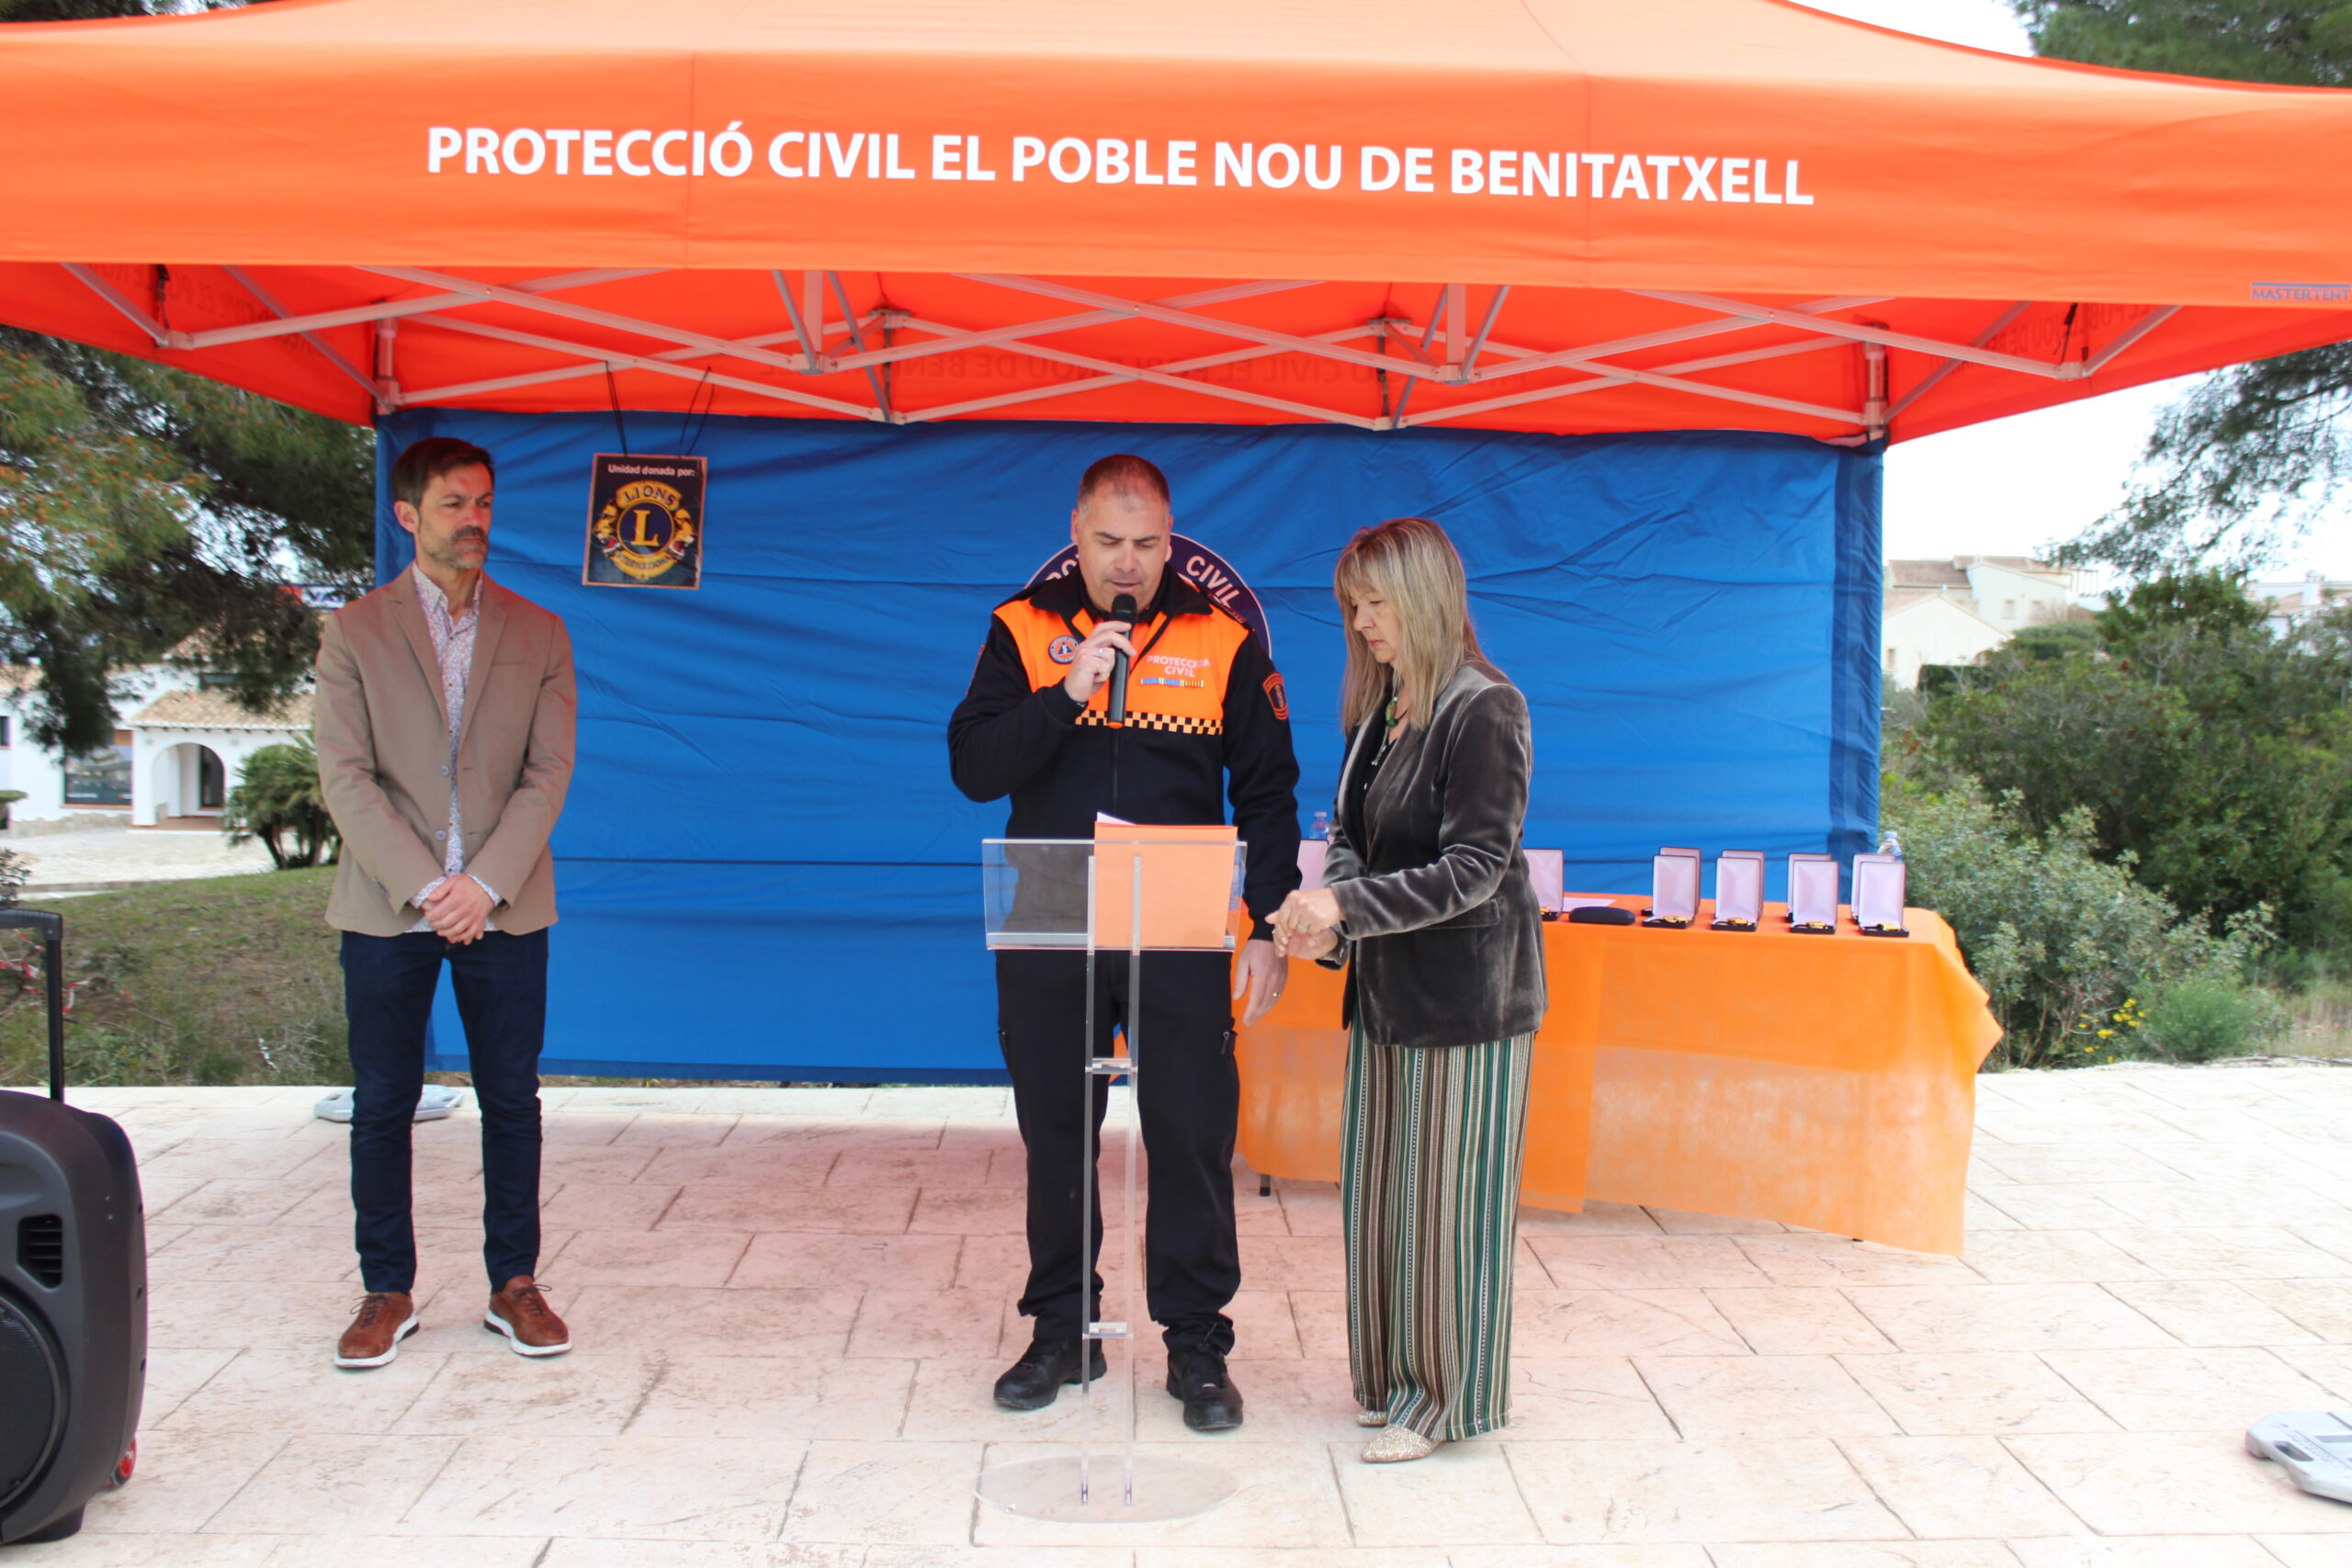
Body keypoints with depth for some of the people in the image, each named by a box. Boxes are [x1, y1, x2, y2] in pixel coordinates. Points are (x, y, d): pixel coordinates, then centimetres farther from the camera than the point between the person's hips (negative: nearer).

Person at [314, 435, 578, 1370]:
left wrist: (486, 883, -11)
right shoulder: (354, 632, 4)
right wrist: (423, 886, -12)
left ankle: (515, 1285, 17)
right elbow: (345, 777, -3)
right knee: (382, 1104, 5)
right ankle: (387, 1293, 18)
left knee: (512, 1100, 6)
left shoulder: (537, 634, 8)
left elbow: (549, 772, 1)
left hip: (505, 905, 1)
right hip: (386, 907, -1)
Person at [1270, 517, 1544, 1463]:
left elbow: (1475, 867, -18)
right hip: (1387, 993, 8)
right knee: (1378, 1192, 14)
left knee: (1445, 1200, 2)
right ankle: (1393, 1378, 29)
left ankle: (1447, 1400, 17)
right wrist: (1326, 922, -5)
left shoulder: (1483, 709, -14)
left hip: (1466, 995, -8)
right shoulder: (1377, 710, 10)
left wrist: (1350, 907, -23)